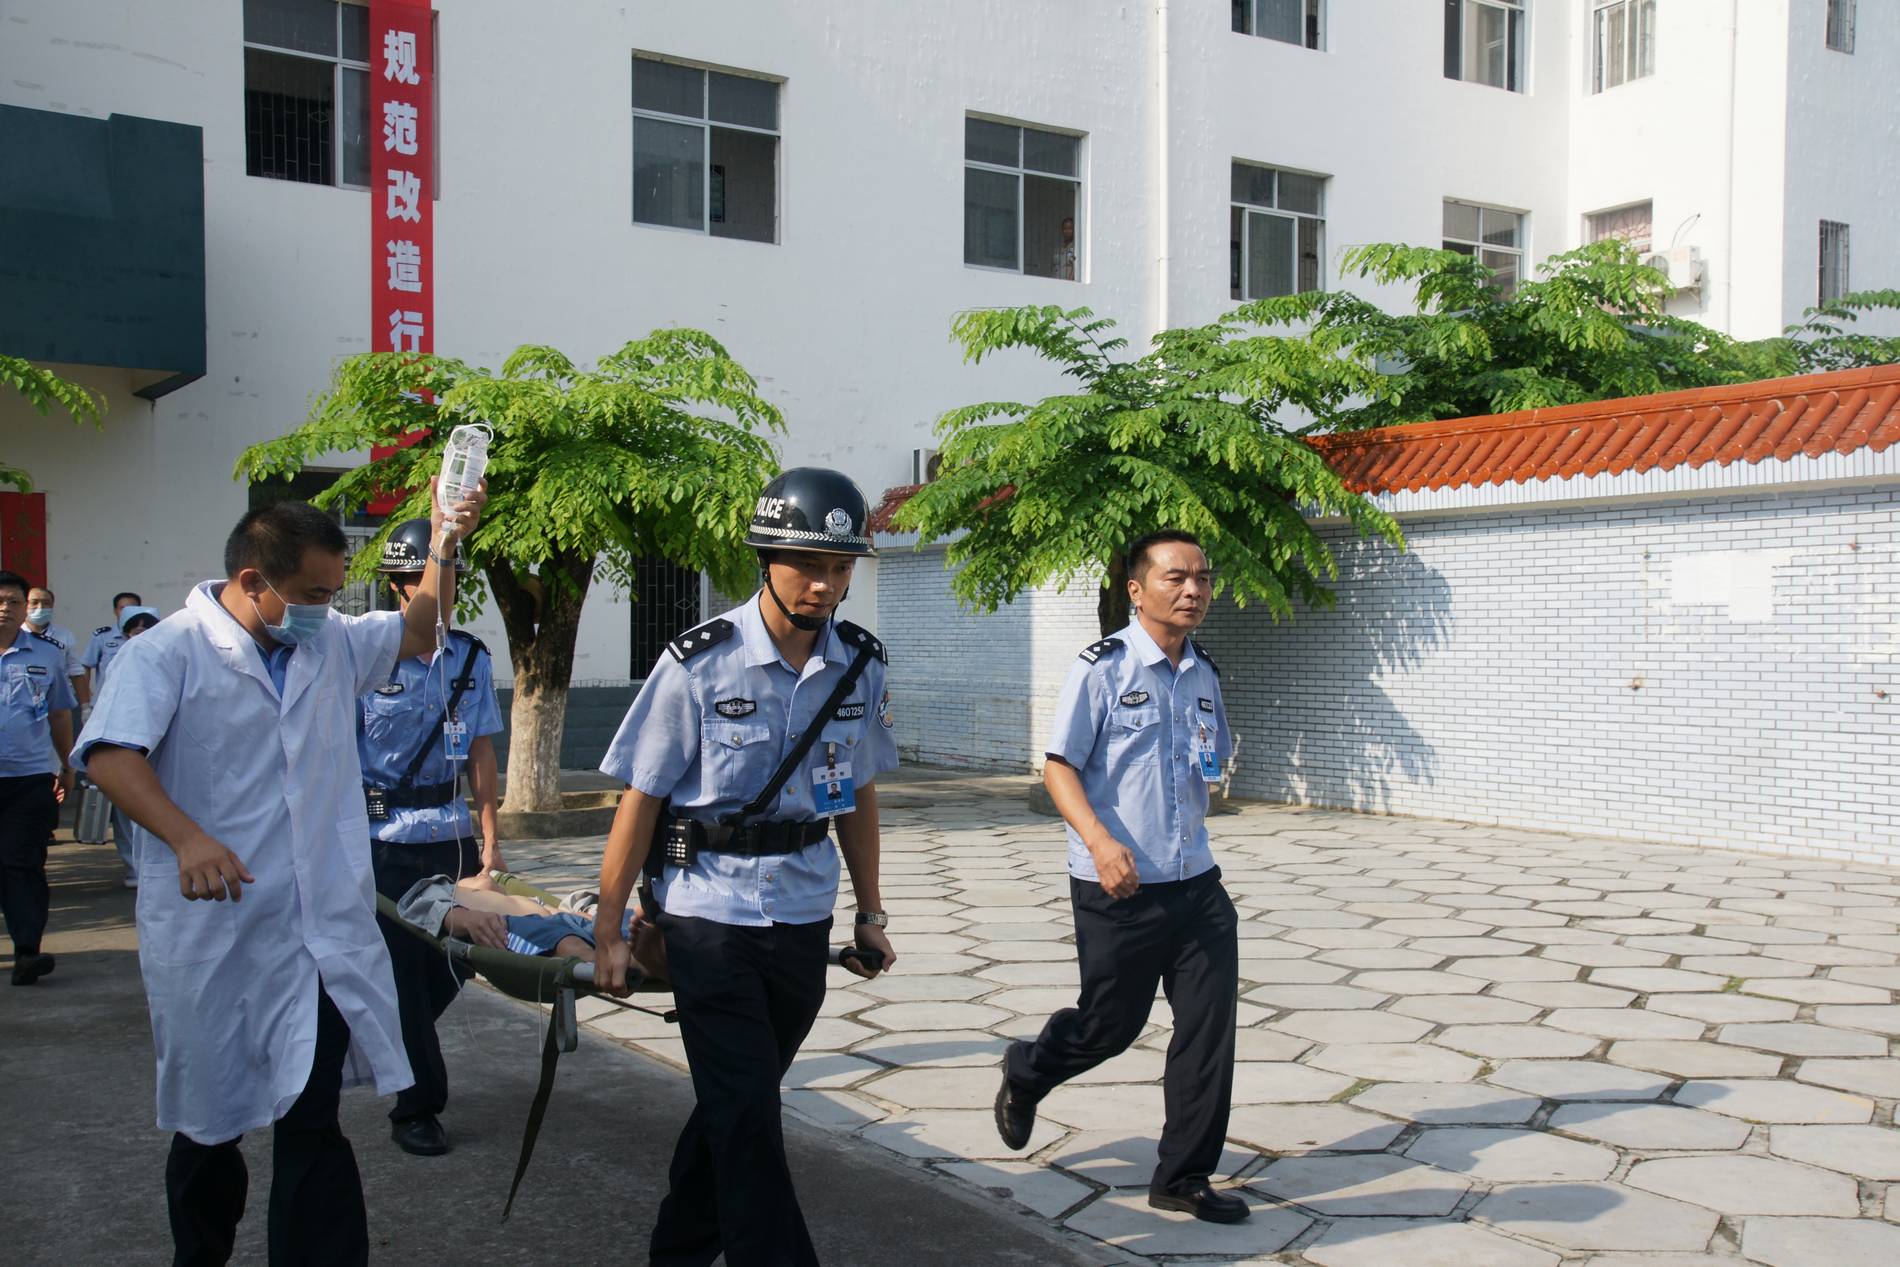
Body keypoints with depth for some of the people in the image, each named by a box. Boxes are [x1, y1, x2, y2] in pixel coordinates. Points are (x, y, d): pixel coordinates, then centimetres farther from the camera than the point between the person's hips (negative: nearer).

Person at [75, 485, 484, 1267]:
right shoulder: (168, 653, -10)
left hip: (319, 936, 3)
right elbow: (109, 754, -23)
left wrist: (445, 544, 8)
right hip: (210, 934, -3)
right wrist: (187, 838, -39)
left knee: (312, 1126, -3)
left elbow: (419, 631, 24)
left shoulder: (332, 644, 10)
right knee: (209, 1126, 15)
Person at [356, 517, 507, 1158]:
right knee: (403, 969, 1)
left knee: (447, 966, 10)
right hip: (383, 839, -4)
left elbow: (480, 753, 10)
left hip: (450, 834, 4)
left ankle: (388, 1049, 39)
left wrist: (490, 840, 9)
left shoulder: (472, 658, 6)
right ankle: (417, 1108, 15)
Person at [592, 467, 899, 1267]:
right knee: (745, 1113, -4)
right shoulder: (700, 663, -13)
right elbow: (640, 800, -8)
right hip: (710, 913, -5)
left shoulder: (861, 666, 0)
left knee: (739, 1101, 18)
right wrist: (608, 930, -7)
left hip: (803, 916, 5)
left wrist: (869, 912, 15)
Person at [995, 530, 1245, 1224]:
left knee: (1209, 1027, 2)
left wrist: (1208, 773, 4)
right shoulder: (1103, 669, -11)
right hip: (1118, 888, -5)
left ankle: (1183, 1177, 18)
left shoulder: (1204, 675, 9)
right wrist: (1101, 843, -26)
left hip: (1196, 883, 6)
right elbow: (1058, 768, -13)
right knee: (1110, 1025, 8)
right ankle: (1025, 1073, 41)